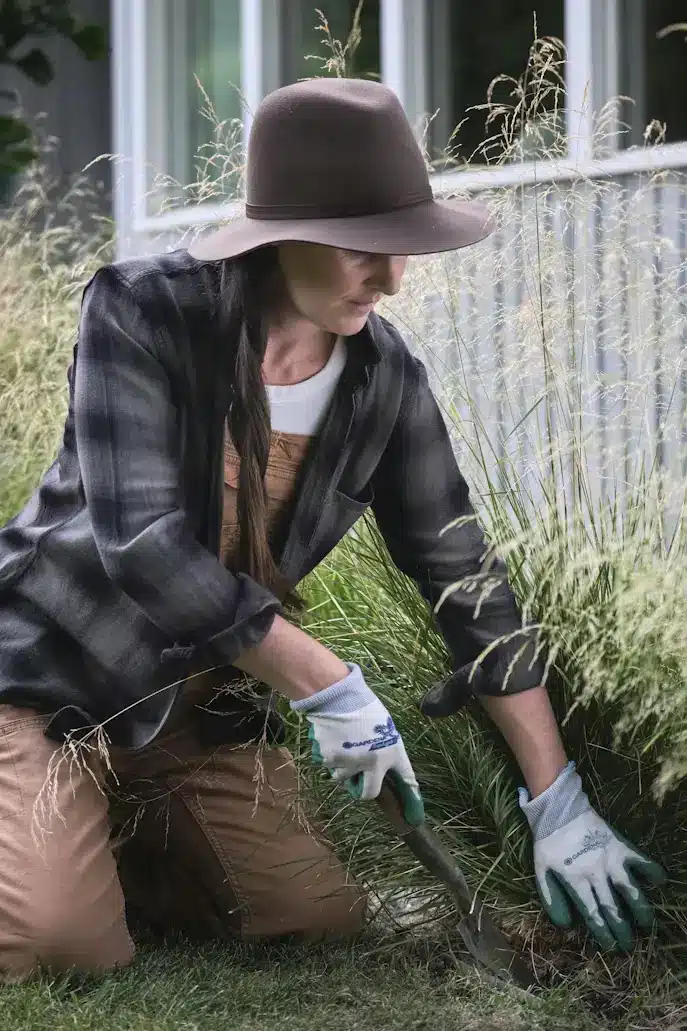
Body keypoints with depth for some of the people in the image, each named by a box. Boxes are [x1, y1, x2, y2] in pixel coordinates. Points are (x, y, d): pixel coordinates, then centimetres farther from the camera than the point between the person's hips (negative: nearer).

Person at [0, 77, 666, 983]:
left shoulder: (386, 381, -9)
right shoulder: (142, 313, -23)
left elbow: (463, 577, -5)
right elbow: (141, 541, -30)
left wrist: (558, 802, -8)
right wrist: (331, 689, -28)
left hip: (205, 705, 5)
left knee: (324, 922, 0)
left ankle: (110, 833, 20)